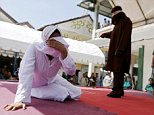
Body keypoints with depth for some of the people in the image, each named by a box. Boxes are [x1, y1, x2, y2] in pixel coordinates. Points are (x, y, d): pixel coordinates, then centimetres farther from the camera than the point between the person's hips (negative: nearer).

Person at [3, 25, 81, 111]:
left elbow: (71, 72, -34)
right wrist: (21, 100, -55)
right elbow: (26, 74, -45)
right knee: (64, 95, -20)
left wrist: (64, 51, -49)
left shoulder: (61, 52, -22)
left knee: (77, 94, -2)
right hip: (37, 86, -3)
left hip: (51, 80, 4)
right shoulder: (34, 48, -35)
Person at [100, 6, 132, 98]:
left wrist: (120, 49, -25)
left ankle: (117, 91, -15)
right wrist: (105, 34, 55)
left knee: (118, 71, -14)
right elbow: (114, 34, 41)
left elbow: (125, 36, -17)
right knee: (118, 71, 8)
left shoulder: (126, 21, -4)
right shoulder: (119, 22, 23)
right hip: (116, 50, 9)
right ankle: (119, 90, 12)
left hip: (120, 51, -9)